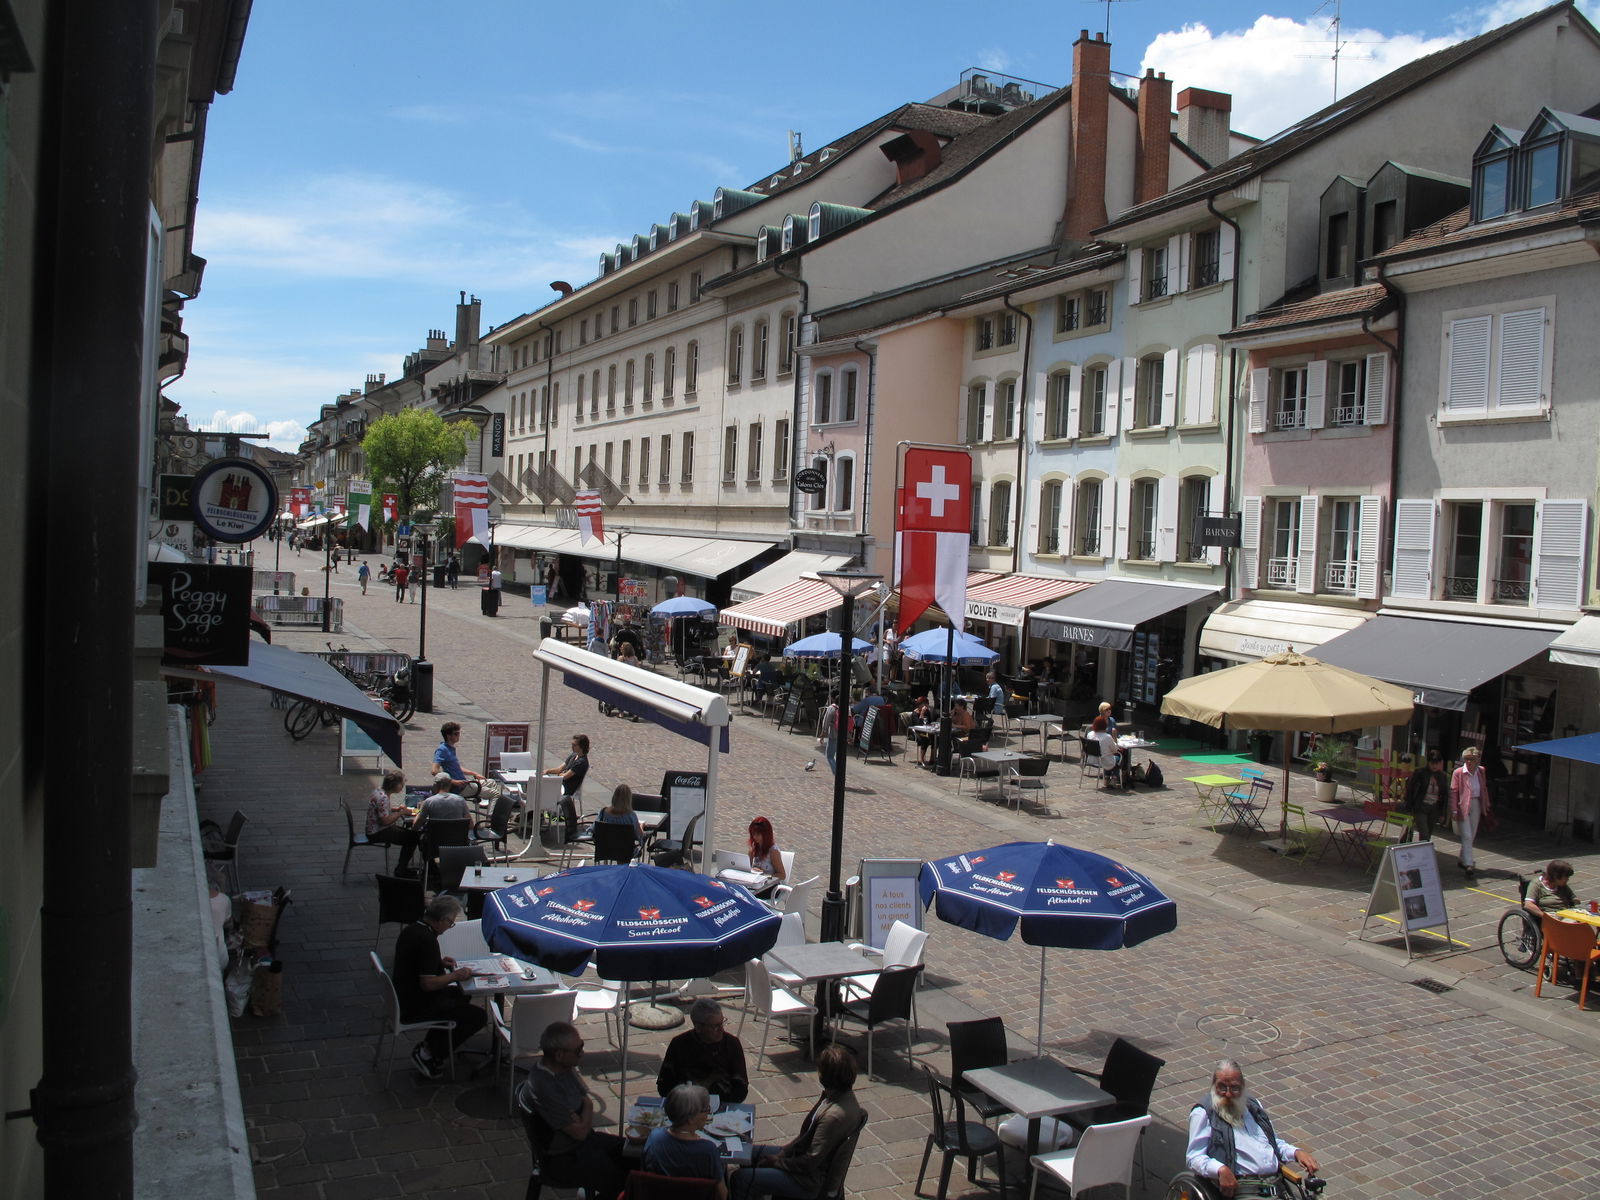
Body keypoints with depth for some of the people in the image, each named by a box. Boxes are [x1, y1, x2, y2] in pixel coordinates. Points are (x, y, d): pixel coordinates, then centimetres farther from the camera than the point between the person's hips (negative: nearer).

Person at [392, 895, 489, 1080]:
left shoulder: (411, 930, 3)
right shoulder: (427, 940, -27)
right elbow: (428, 983, -29)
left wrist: (439, 962, 11)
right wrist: (455, 975, -16)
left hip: (404, 998, 10)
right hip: (417, 1007, -10)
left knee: (459, 995, 28)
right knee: (478, 1016, -7)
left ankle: (429, 1045, 21)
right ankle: (429, 1054, 0)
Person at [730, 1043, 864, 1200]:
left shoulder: (834, 1116, -35)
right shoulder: (843, 1095, -6)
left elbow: (809, 1162, -26)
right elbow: (808, 1131, 8)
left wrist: (777, 1162, -11)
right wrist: (786, 1150, 2)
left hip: (811, 1181, -10)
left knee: (739, 1179, -8)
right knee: (750, 1154, 20)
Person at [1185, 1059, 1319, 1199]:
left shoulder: (1253, 1105, 25)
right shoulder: (1203, 1114, 4)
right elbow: (1194, 1157, -3)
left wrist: (1296, 1152, 13)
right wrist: (1220, 1170, -21)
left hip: (1278, 1185, 7)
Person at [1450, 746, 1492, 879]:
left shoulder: (1481, 771, 6)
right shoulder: (1458, 773, -8)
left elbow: (1484, 789, 14)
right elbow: (1453, 792, -9)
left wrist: (1486, 806, 11)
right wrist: (1454, 810, -14)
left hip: (1476, 804, 5)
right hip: (1463, 806, -5)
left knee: (1471, 836, 12)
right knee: (1467, 836, -10)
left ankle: (1462, 860, 27)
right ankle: (1469, 865, -11)